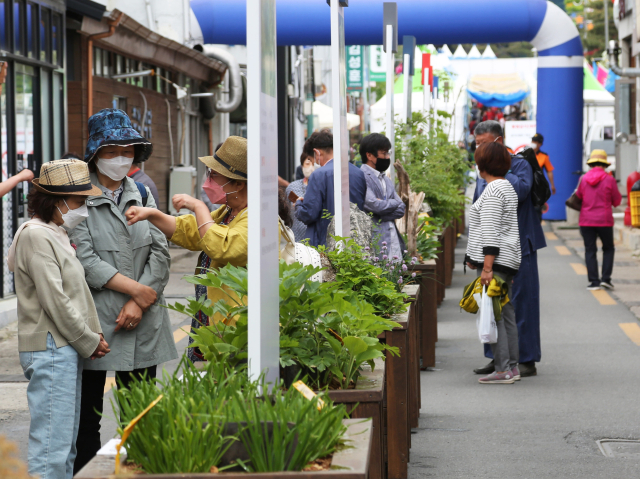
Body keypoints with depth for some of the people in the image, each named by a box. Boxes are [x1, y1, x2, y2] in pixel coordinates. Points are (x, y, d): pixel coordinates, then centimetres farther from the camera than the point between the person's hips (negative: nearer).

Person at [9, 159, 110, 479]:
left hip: (66, 349, 10)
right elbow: (53, 300, -17)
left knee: (66, 444, 13)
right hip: (50, 348, -10)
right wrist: (88, 342, -10)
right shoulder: (36, 235, -14)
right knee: (51, 443, -11)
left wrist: (93, 335, 6)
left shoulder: (56, 235, 17)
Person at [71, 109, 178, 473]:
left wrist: (139, 303, -8)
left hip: (143, 321, 5)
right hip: (95, 320, -4)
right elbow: (85, 261, -12)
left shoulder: (143, 194, 13)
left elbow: (160, 252, 5)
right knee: (87, 418, 1)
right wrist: (137, 289, -12)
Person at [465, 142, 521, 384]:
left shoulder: (493, 190, -14)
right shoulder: (507, 187, 18)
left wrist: (487, 266, -23)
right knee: (506, 314, 11)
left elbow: (491, 231, -20)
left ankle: (503, 369, -9)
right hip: (507, 260, 10)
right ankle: (512, 366, 13)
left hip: (495, 260, -10)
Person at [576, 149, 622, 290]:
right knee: (608, 249, 15)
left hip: (586, 220, 1)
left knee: (590, 251, 6)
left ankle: (594, 281, 1)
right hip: (604, 220, -1)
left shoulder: (583, 179, -2)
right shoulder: (609, 179, -8)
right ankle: (605, 278, 4)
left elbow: (578, 196, 9)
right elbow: (617, 201, 0)